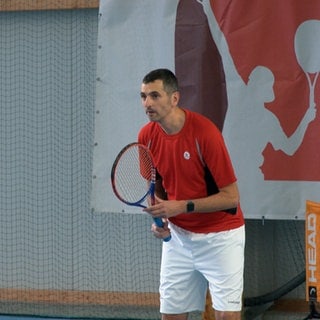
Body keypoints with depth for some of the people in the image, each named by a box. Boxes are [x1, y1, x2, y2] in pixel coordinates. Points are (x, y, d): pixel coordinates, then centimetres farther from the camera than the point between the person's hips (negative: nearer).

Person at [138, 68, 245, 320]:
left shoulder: (204, 132, -22)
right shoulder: (147, 136, -4)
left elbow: (231, 196, -19)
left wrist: (182, 206, -26)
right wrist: (159, 217, -5)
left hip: (220, 236, -5)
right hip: (177, 235, 5)